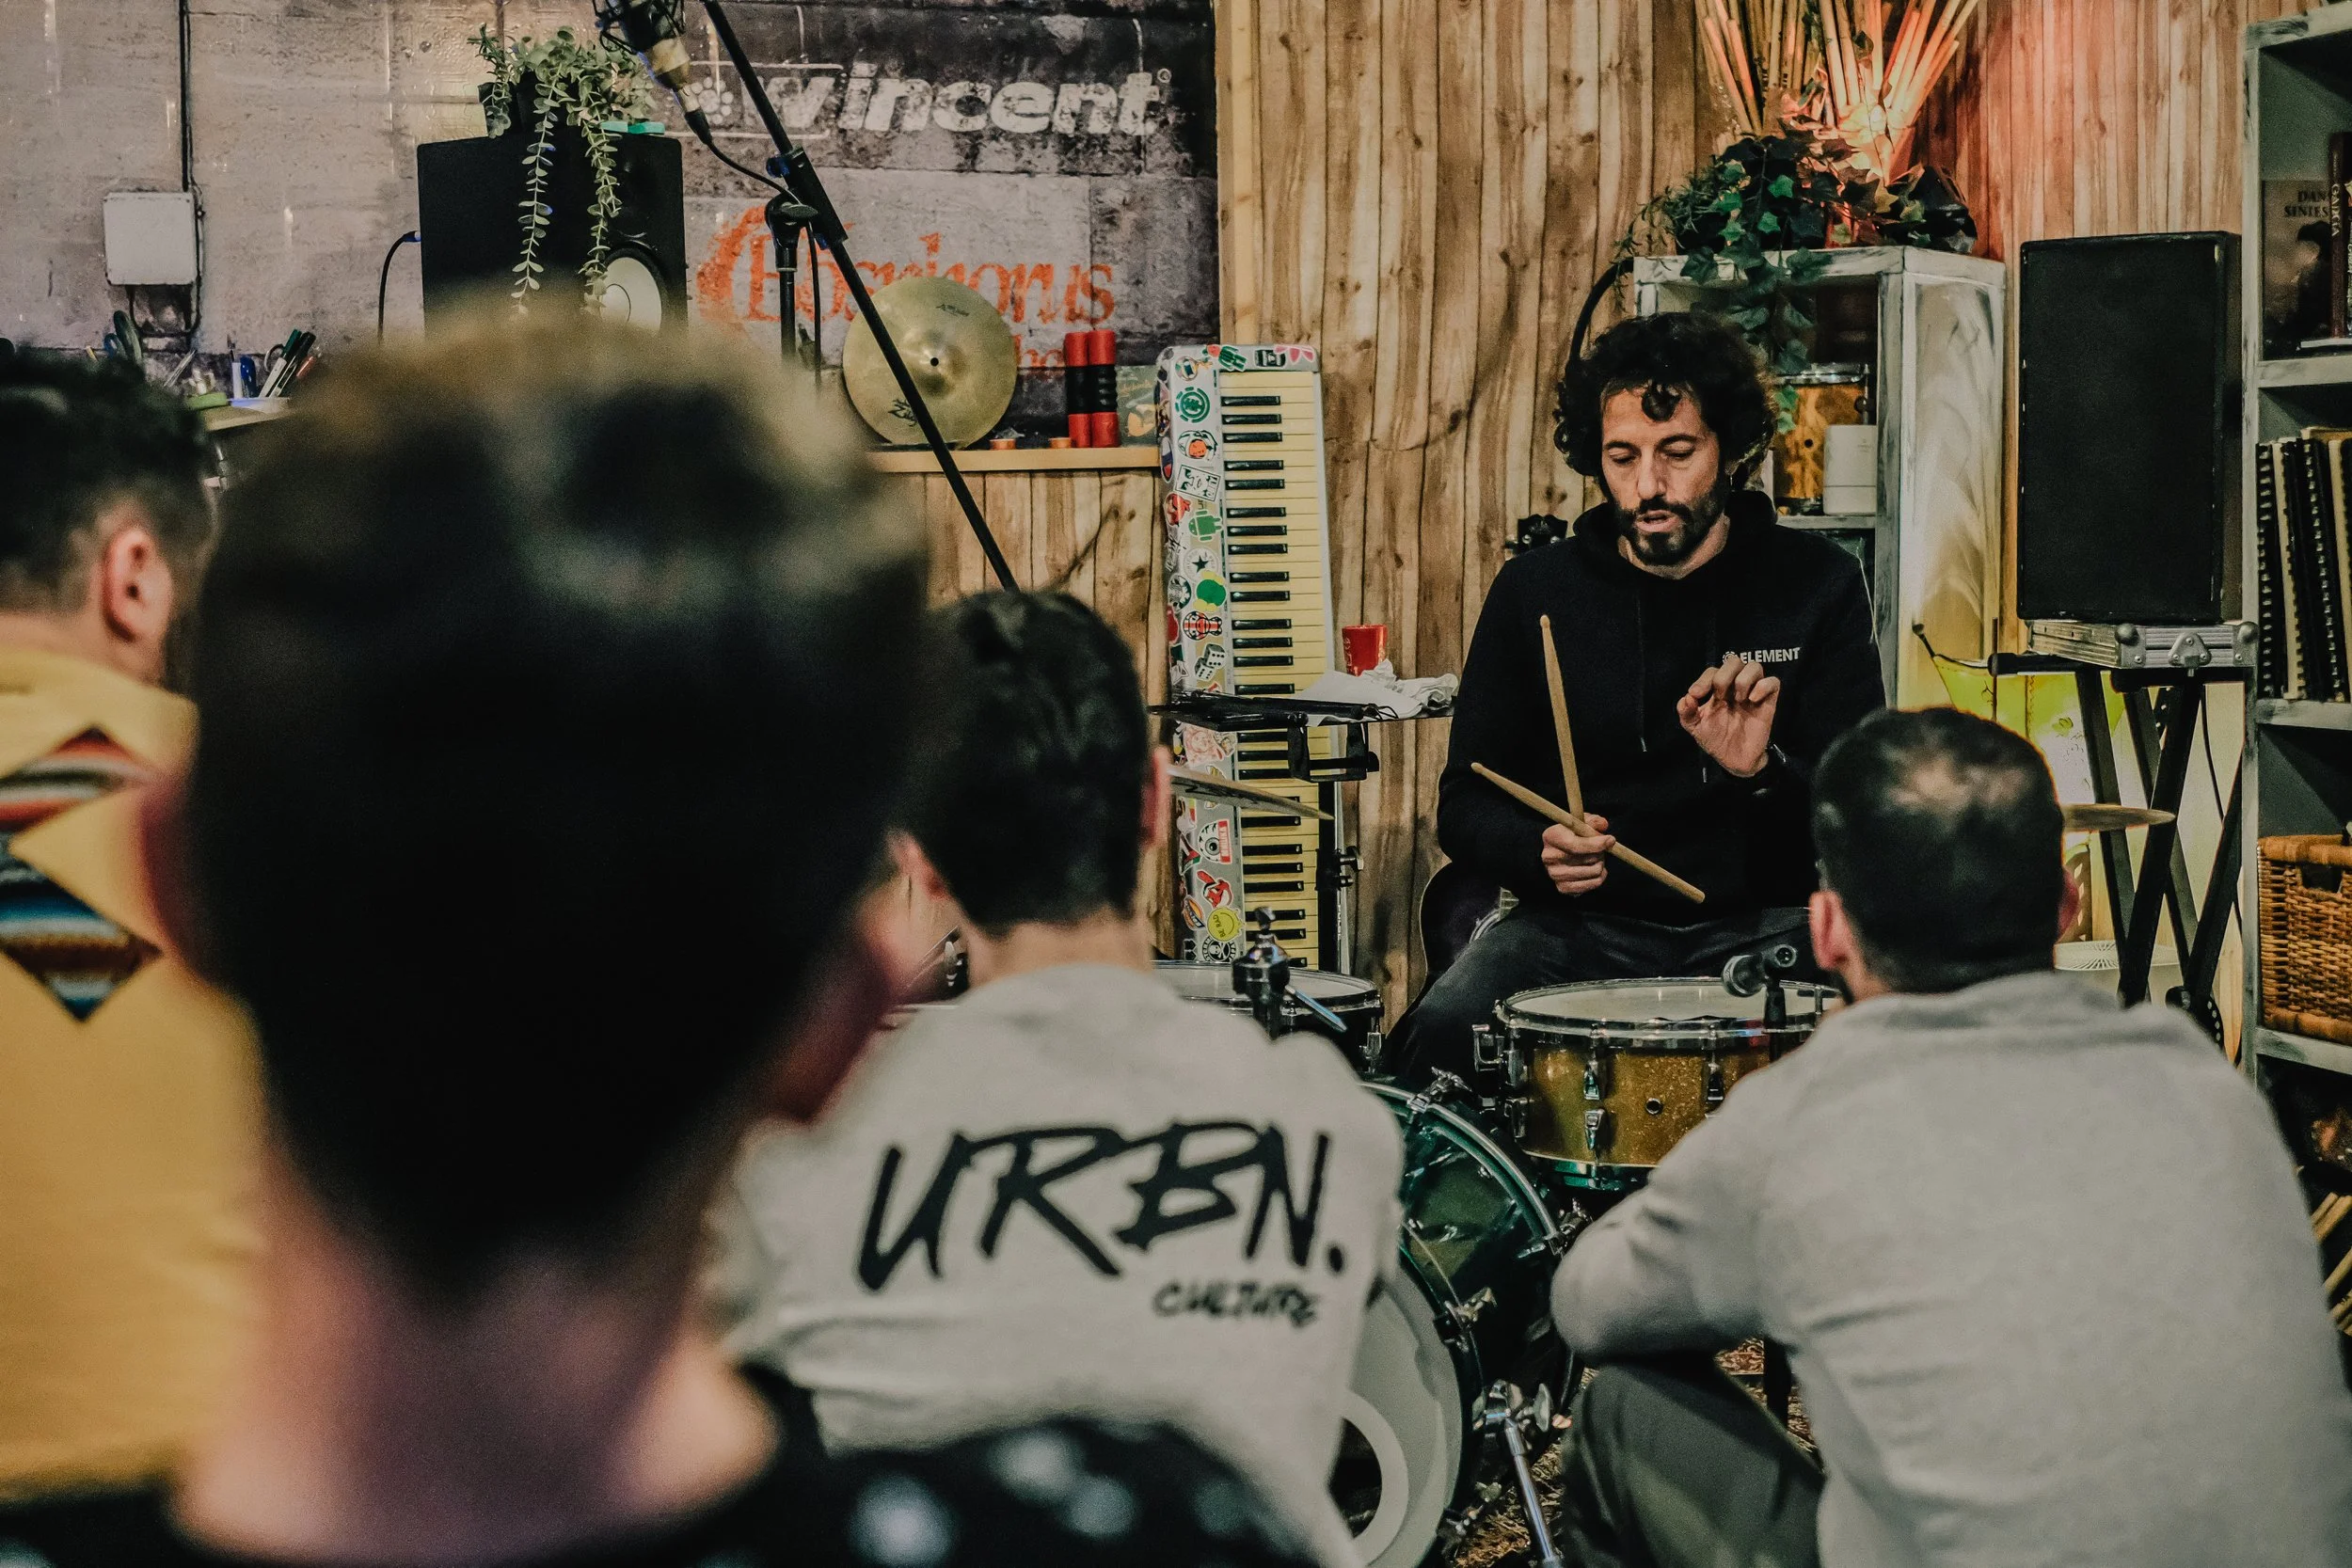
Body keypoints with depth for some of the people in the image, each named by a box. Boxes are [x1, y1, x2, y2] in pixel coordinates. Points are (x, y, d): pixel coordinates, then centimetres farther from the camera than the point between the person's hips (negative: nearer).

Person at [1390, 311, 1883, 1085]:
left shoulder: (1815, 583, 2)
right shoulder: (1534, 592, 4)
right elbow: (1466, 803, 7)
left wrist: (1764, 771, -25)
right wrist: (1539, 850, -16)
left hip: (1767, 920, 0)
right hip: (1582, 925, 0)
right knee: (1439, 1033, -29)